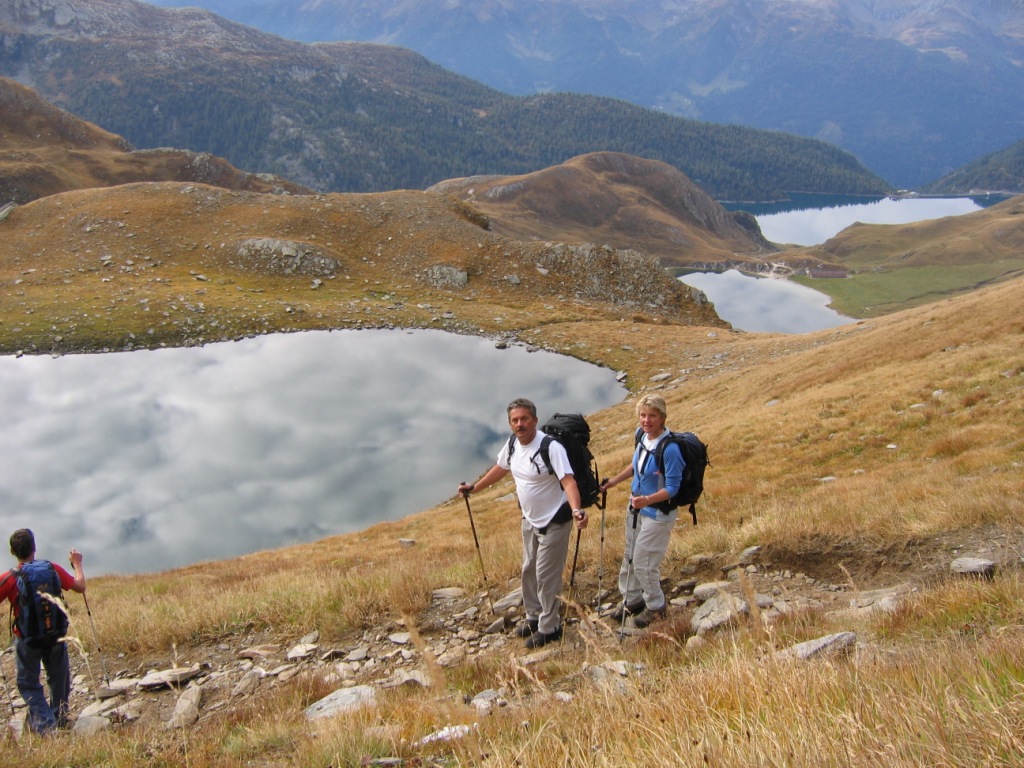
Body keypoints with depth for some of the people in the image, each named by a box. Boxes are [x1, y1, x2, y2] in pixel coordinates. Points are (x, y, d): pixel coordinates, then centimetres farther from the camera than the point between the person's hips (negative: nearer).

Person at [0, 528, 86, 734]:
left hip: (27, 640, -2)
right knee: (58, 679, 20)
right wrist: (77, 564, 15)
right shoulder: (52, 569, -10)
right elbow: (80, 586, 0)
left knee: (28, 683, 15)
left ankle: (44, 722, 5)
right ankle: (60, 719, 33)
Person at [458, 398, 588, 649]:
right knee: (529, 570, 22)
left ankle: (549, 628, 21)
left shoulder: (550, 447, -27)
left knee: (546, 576, 2)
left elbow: (568, 481, -35)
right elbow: (500, 468, 16)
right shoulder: (512, 444, -3)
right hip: (530, 520, 8)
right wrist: (474, 487, 23)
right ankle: (534, 616, 42)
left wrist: (576, 510, -51)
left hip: (554, 522, -8)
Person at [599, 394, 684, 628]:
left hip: (657, 513, -8)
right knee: (630, 557, 20)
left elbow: (672, 487, -25)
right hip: (636, 506, 8)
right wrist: (615, 480, 13)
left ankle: (656, 607, 28)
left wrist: (648, 500, -38)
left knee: (643, 563, 3)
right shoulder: (641, 435, -4)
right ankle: (632, 600, 41)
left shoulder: (669, 449, -28)